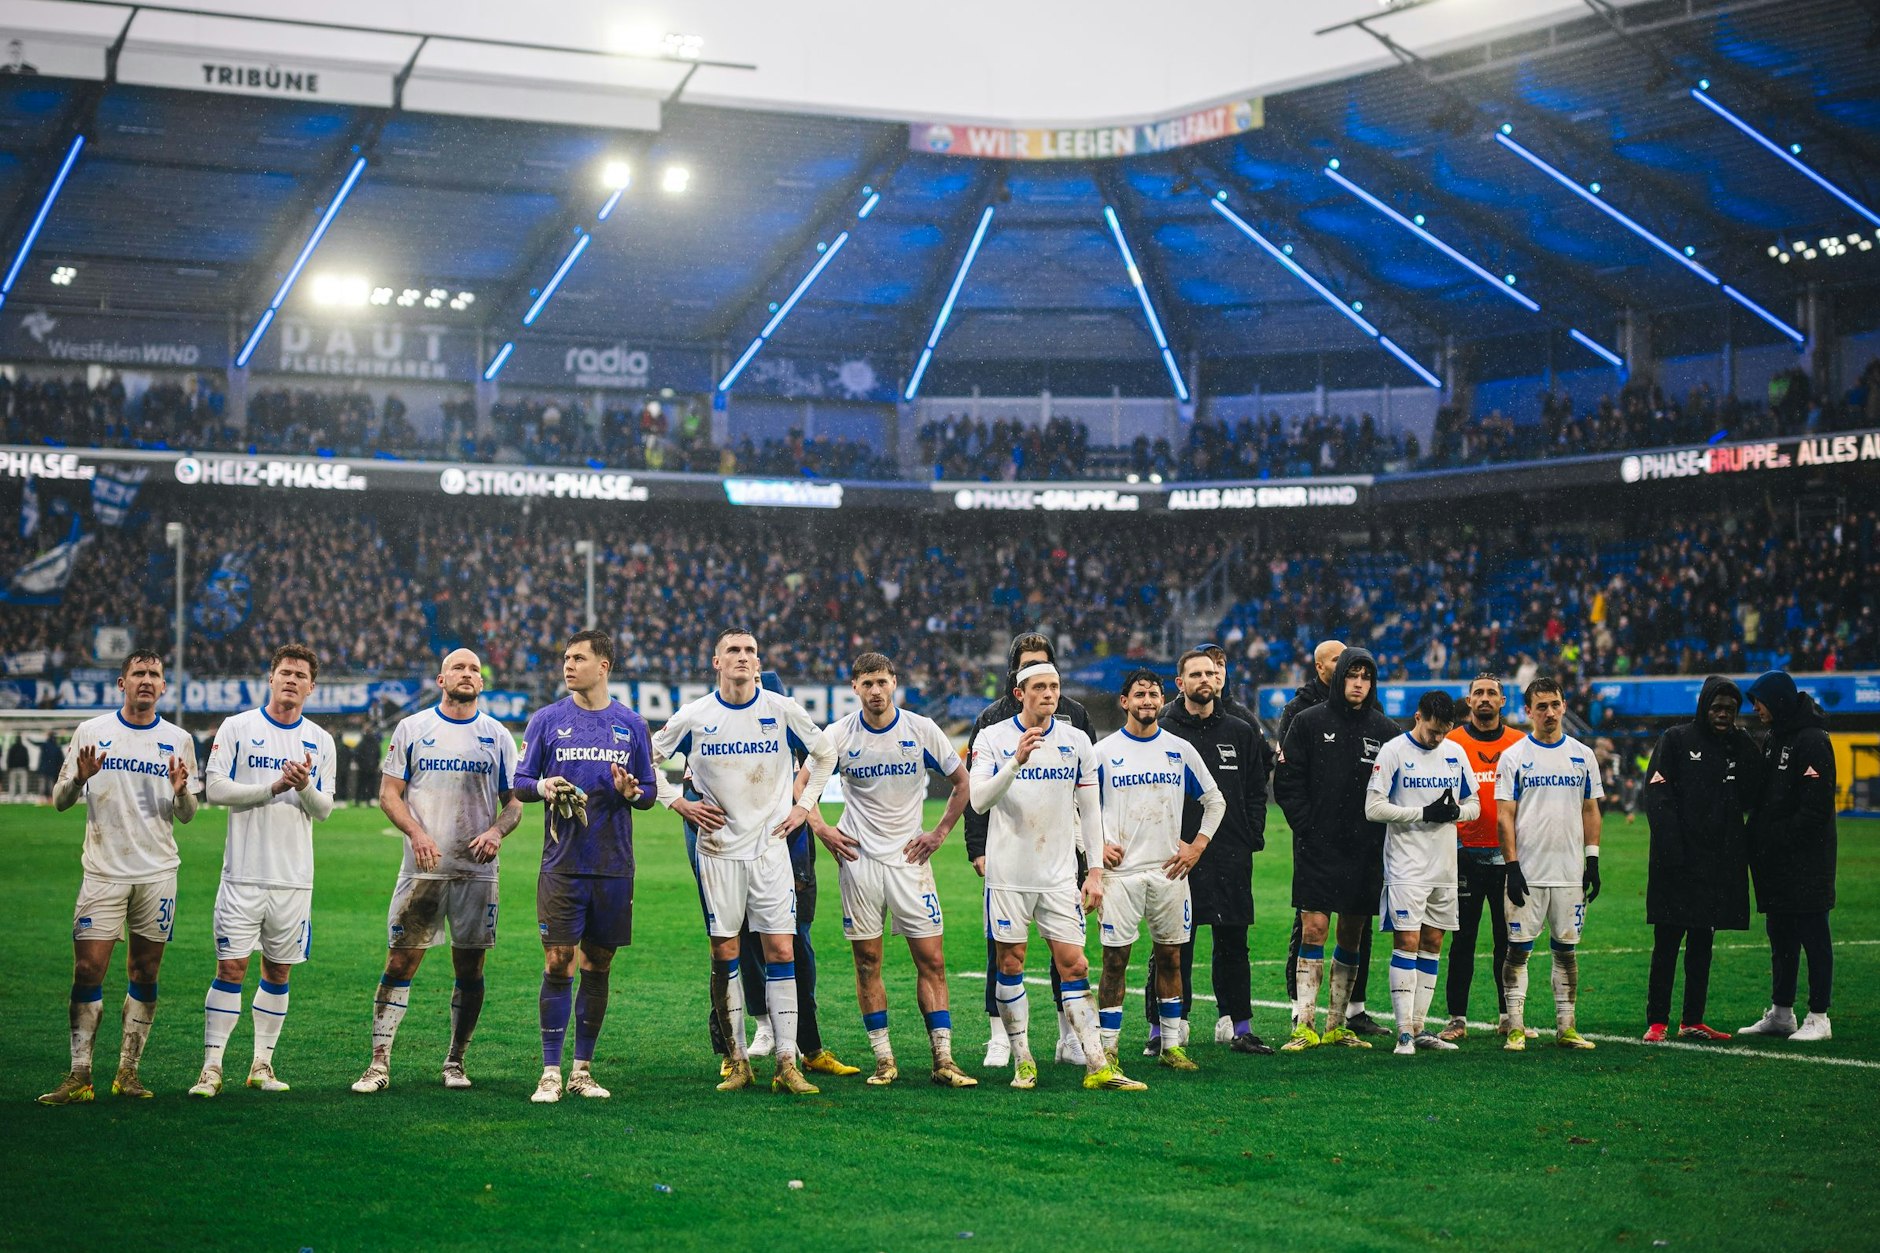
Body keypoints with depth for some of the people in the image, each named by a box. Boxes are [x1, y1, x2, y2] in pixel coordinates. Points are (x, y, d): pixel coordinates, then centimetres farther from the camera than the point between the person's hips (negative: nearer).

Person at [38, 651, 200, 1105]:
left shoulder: (177, 740, 7)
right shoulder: (91, 731, 4)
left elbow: (187, 815, 10)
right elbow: (60, 801, 6)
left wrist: (181, 792, -12)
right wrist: (80, 778, -15)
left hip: (158, 872, 1)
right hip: (103, 870, -1)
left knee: (144, 973, 3)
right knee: (88, 969, -8)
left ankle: (128, 1072, 10)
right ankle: (79, 1076, -5)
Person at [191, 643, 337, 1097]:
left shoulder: (320, 741, 10)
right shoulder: (237, 727, 1)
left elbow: (325, 810, 8)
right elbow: (214, 788, -7)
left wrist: (305, 787, -13)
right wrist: (274, 787, -15)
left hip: (295, 877, 3)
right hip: (244, 872, -3)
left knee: (279, 971, 7)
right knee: (230, 967, -6)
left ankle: (262, 1064, 16)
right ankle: (211, 1066, -3)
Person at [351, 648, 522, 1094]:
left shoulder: (497, 736, 8)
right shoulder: (412, 728, 4)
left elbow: (513, 802, 10)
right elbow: (389, 793, 3)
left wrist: (496, 831, -11)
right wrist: (416, 832, -14)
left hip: (477, 869, 2)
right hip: (423, 868, -2)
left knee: (470, 969, 5)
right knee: (400, 962, -5)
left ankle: (455, 1061, 17)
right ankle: (379, 1061, -2)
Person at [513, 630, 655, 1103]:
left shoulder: (631, 724, 7)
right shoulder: (547, 719, 4)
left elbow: (649, 793, 12)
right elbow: (519, 783, 6)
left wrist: (631, 791, -11)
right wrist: (542, 786, -16)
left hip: (614, 867, 2)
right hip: (563, 864, -2)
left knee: (598, 966, 7)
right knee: (558, 965, -6)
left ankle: (583, 1070, 15)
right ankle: (551, 1073, 0)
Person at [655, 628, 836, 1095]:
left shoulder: (783, 710, 1)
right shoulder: (694, 716, -1)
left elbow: (824, 753, 16)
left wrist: (804, 804, 9)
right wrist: (678, 803, 2)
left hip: (770, 844, 0)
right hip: (719, 848, 0)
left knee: (781, 950, -5)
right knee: (724, 953, 1)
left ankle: (787, 1064, -2)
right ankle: (737, 1061, 10)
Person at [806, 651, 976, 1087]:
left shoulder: (922, 730, -1)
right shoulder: (839, 735, 0)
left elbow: (961, 782, 10)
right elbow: (804, 783, 12)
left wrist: (940, 832, 3)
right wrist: (821, 828, -2)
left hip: (909, 857, 0)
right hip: (858, 857, 0)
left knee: (931, 959, -5)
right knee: (868, 961, 1)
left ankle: (944, 1059, -3)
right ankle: (884, 1060, 8)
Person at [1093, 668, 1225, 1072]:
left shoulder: (1180, 750, 7)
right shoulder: (1104, 751, 0)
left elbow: (1215, 801, 15)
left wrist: (1197, 845, 5)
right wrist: (1096, 846, -4)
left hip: (1169, 870, 3)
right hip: (1121, 871, -2)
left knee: (1170, 955, 8)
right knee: (1115, 958, -3)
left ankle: (1172, 1045, 15)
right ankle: (1107, 1047, 1)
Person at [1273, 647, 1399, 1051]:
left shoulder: (1385, 730, 8)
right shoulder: (1309, 722, 1)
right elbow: (1287, 782, -1)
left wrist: (1381, 833, -2)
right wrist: (1306, 828, -9)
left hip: (1365, 851, 3)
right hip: (1318, 848, -3)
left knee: (1352, 935, 7)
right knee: (1314, 929, -8)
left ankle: (1336, 1025, 15)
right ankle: (1304, 1025, -6)